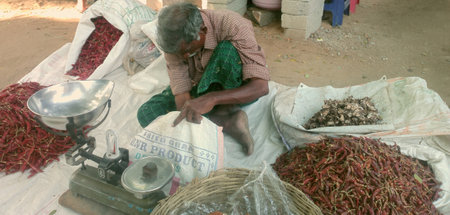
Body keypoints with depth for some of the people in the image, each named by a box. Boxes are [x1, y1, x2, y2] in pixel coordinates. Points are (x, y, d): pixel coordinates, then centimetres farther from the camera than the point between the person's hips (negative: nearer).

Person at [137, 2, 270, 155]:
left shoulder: (234, 27, -31)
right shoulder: (175, 40, -20)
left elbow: (261, 86, -38)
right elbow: (181, 91, -21)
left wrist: (211, 99, -49)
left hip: (232, 90, -4)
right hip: (199, 88, 5)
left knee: (228, 50, -35)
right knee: (146, 114, -16)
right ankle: (225, 120, -21)